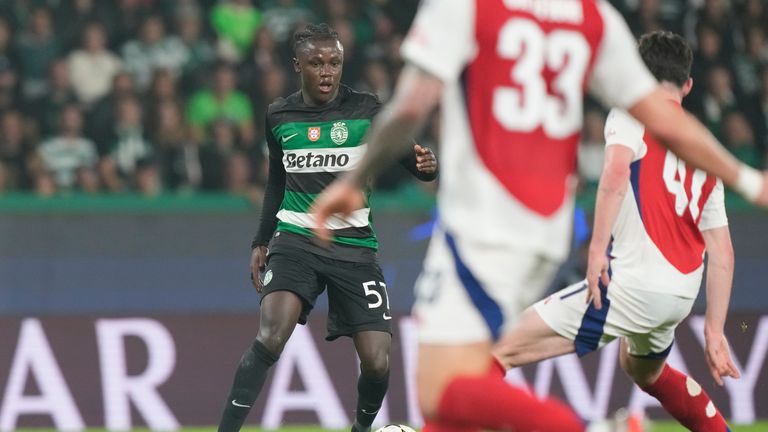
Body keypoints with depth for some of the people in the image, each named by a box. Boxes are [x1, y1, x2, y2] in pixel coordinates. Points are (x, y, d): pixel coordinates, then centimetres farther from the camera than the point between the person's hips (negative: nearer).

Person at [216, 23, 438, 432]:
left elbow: (410, 156, -11)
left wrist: (425, 165, -34)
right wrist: (261, 241, 20)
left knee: (376, 363, -7)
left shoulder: (366, 111, -4)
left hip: (354, 247, -1)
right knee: (271, 337, -25)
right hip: (295, 241, 1)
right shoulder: (278, 116, 5)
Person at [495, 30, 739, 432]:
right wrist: (714, 333, 21)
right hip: (682, 294, 8)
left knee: (499, 350, -9)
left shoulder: (631, 114, 2)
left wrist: (598, 247, -22)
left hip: (630, 283, -8)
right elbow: (722, 253, 19)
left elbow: (616, 171, -21)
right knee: (644, 372, 39)